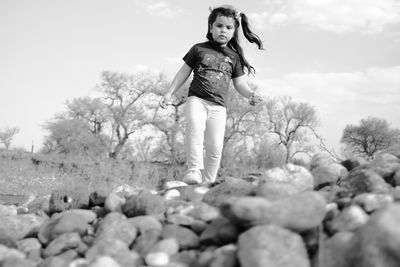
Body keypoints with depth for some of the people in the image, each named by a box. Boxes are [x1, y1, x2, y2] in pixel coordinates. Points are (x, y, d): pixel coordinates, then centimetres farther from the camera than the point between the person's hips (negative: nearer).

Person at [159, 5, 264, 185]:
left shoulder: (234, 57, 12)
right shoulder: (199, 49, 8)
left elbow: (239, 83, 15)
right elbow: (183, 72, 14)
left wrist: (251, 95, -5)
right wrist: (169, 93, 10)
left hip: (218, 106, 3)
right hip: (196, 99, -2)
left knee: (215, 148, -5)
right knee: (195, 126, -34)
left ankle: (208, 182, 9)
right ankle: (194, 170, -39)